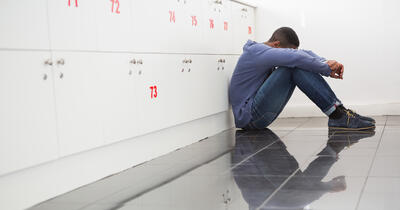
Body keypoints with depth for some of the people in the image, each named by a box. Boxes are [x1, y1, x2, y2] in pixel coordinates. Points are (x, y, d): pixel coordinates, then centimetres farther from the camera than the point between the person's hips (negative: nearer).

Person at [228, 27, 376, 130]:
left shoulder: (263, 51, 13)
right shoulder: (255, 51, -16)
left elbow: (304, 54, 10)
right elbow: (295, 57, -28)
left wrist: (326, 63, -8)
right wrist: (327, 70, -16)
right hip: (248, 117, -10)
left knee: (298, 66, 0)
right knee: (294, 65, -22)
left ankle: (338, 112, -6)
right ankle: (338, 116, -20)